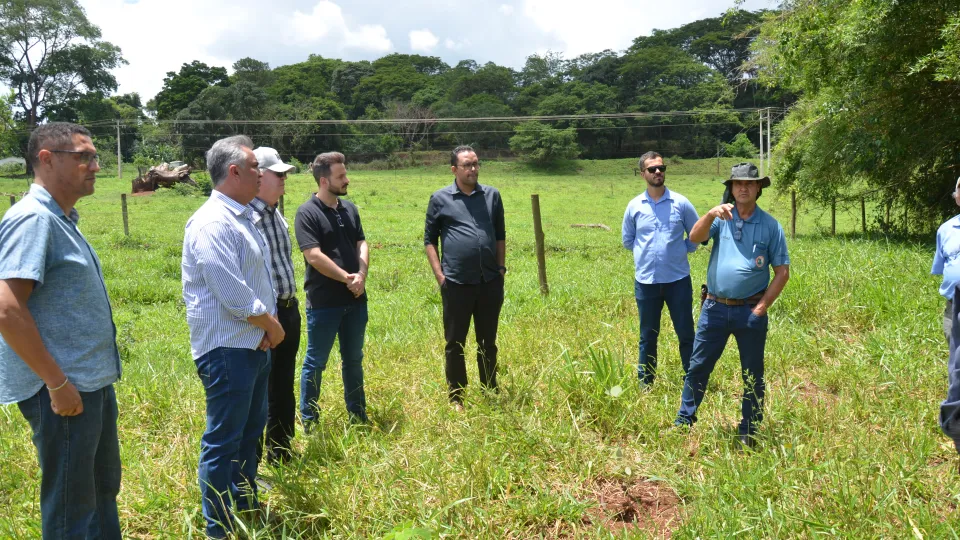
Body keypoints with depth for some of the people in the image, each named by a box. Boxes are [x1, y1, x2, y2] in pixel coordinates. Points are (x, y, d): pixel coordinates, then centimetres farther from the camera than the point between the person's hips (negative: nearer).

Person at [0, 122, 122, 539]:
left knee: (103, 490, 22)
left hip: (93, 383, 9)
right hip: (64, 391, -9)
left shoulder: (61, 220, 12)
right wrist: (57, 384, -21)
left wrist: (93, 378, 18)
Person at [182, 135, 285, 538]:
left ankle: (246, 504, 38)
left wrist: (269, 326, -2)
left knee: (251, 430, 21)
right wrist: (273, 326, -10)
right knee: (223, 442, 2)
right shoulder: (212, 223, -19)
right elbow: (235, 296, -25)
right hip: (227, 349, -10)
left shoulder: (247, 217, 11)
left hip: (254, 345, 10)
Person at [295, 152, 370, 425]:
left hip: (355, 299, 6)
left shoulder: (350, 209, 9)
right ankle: (308, 420, 19)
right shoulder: (307, 212, -11)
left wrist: (361, 276, -11)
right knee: (315, 363, 6)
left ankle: (358, 415, 29)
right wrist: (347, 278, -13)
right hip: (323, 303, -6)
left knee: (354, 360, 16)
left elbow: (362, 244, 7)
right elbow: (314, 256, -18)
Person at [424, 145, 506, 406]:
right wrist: (439, 275, -5)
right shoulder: (440, 198, 0)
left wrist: (501, 268, 7)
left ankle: (491, 394, 27)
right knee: (455, 344, 7)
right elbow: (429, 239, 3)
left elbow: (500, 235, 14)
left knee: (488, 342, 14)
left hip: (490, 282, 3)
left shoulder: (492, 195, 8)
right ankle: (456, 398, 20)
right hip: (456, 283, -3)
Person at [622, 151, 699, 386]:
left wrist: (682, 250, 2)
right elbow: (627, 240, 15)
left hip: (678, 279, -1)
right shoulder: (634, 206, 2)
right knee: (648, 336, 12)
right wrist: (646, 253, 7)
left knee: (686, 334, 6)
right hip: (646, 281, 1)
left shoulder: (681, 203, -1)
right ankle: (645, 384, 23)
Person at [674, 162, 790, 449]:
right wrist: (711, 213, -32)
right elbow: (695, 237, -15)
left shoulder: (770, 226, 0)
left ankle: (748, 433, 22)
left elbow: (782, 271, 1)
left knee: (753, 375, 9)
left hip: (751, 312, -1)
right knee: (698, 367, 7)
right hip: (715, 307, 1)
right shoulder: (721, 218, 3)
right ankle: (683, 422, 20)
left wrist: (763, 306, -6)